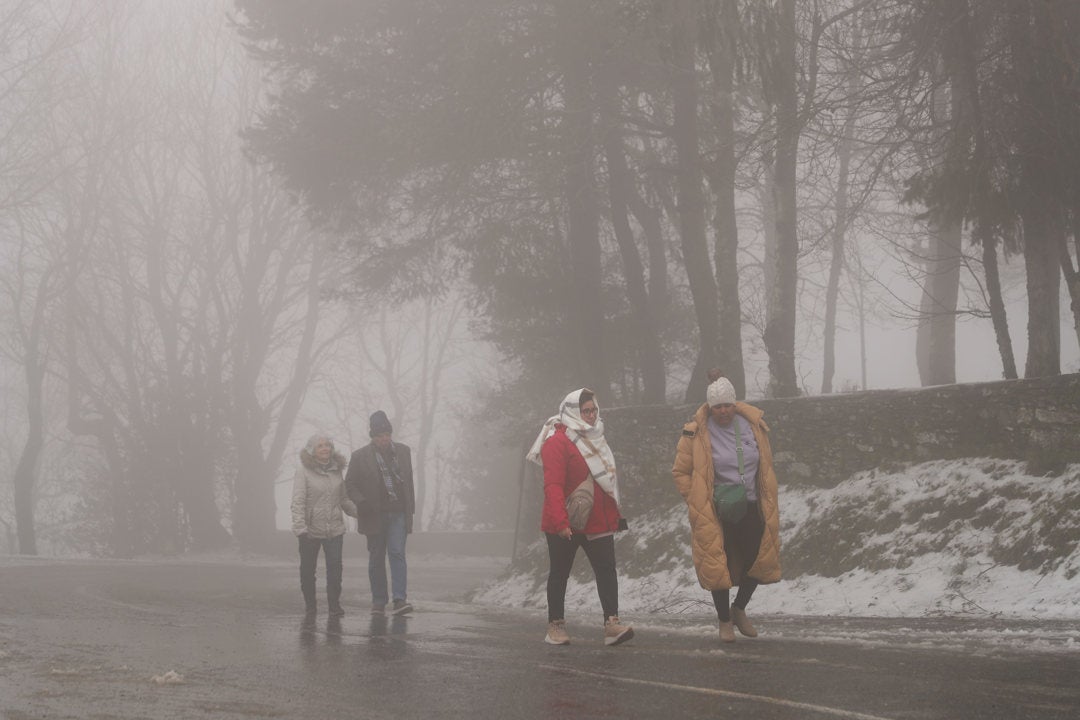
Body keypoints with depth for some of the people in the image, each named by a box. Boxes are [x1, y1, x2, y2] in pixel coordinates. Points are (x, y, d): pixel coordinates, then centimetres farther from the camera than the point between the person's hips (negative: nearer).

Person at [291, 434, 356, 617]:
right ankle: (310, 604, 22)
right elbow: (298, 501, -11)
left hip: (334, 528, 3)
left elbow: (343, 499, 20)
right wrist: (300, 528, -19)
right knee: (308, 569, 7)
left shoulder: (336, 470, 9)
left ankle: (334, 605, -5)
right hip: (310, 530, -3)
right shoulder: (303, 472, -6)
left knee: (335, 566, -10)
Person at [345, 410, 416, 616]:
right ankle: (378, 601, 16)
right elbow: (350, 483, 3)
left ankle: (399, 600, -19)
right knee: (376, 558, 6)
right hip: (374, 515, 0)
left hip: (398, 514, 1)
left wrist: (410, 508, 11)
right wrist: (361, 502, -14)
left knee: (397, 553, -13)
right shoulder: (360, 457, -1)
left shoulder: (403, 451, 8)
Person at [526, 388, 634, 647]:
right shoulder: (557, 441, -12)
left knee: (607, 570, -6)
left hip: (598, 522, 7)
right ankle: (555, 626, 16)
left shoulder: (593, 439, 15)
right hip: (565, 526, -7)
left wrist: (615, 514, 20)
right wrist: (560, 522, -26)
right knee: (559, 574, 6)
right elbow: (553, 485, -18)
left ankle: (612, 624, -12)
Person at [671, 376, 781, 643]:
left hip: (751, 508, 4)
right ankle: (725, 621, 20)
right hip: (717, 514, -4)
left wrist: (770, 503, 12)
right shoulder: (697, 433, -11)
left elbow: (766, 467, 14)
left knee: (759, 560, 5)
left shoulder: (753, 425, 2)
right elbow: (680, 472, -3)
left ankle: (739, 608, 31)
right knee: (719, 567, 0)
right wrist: (697, 503, -9)